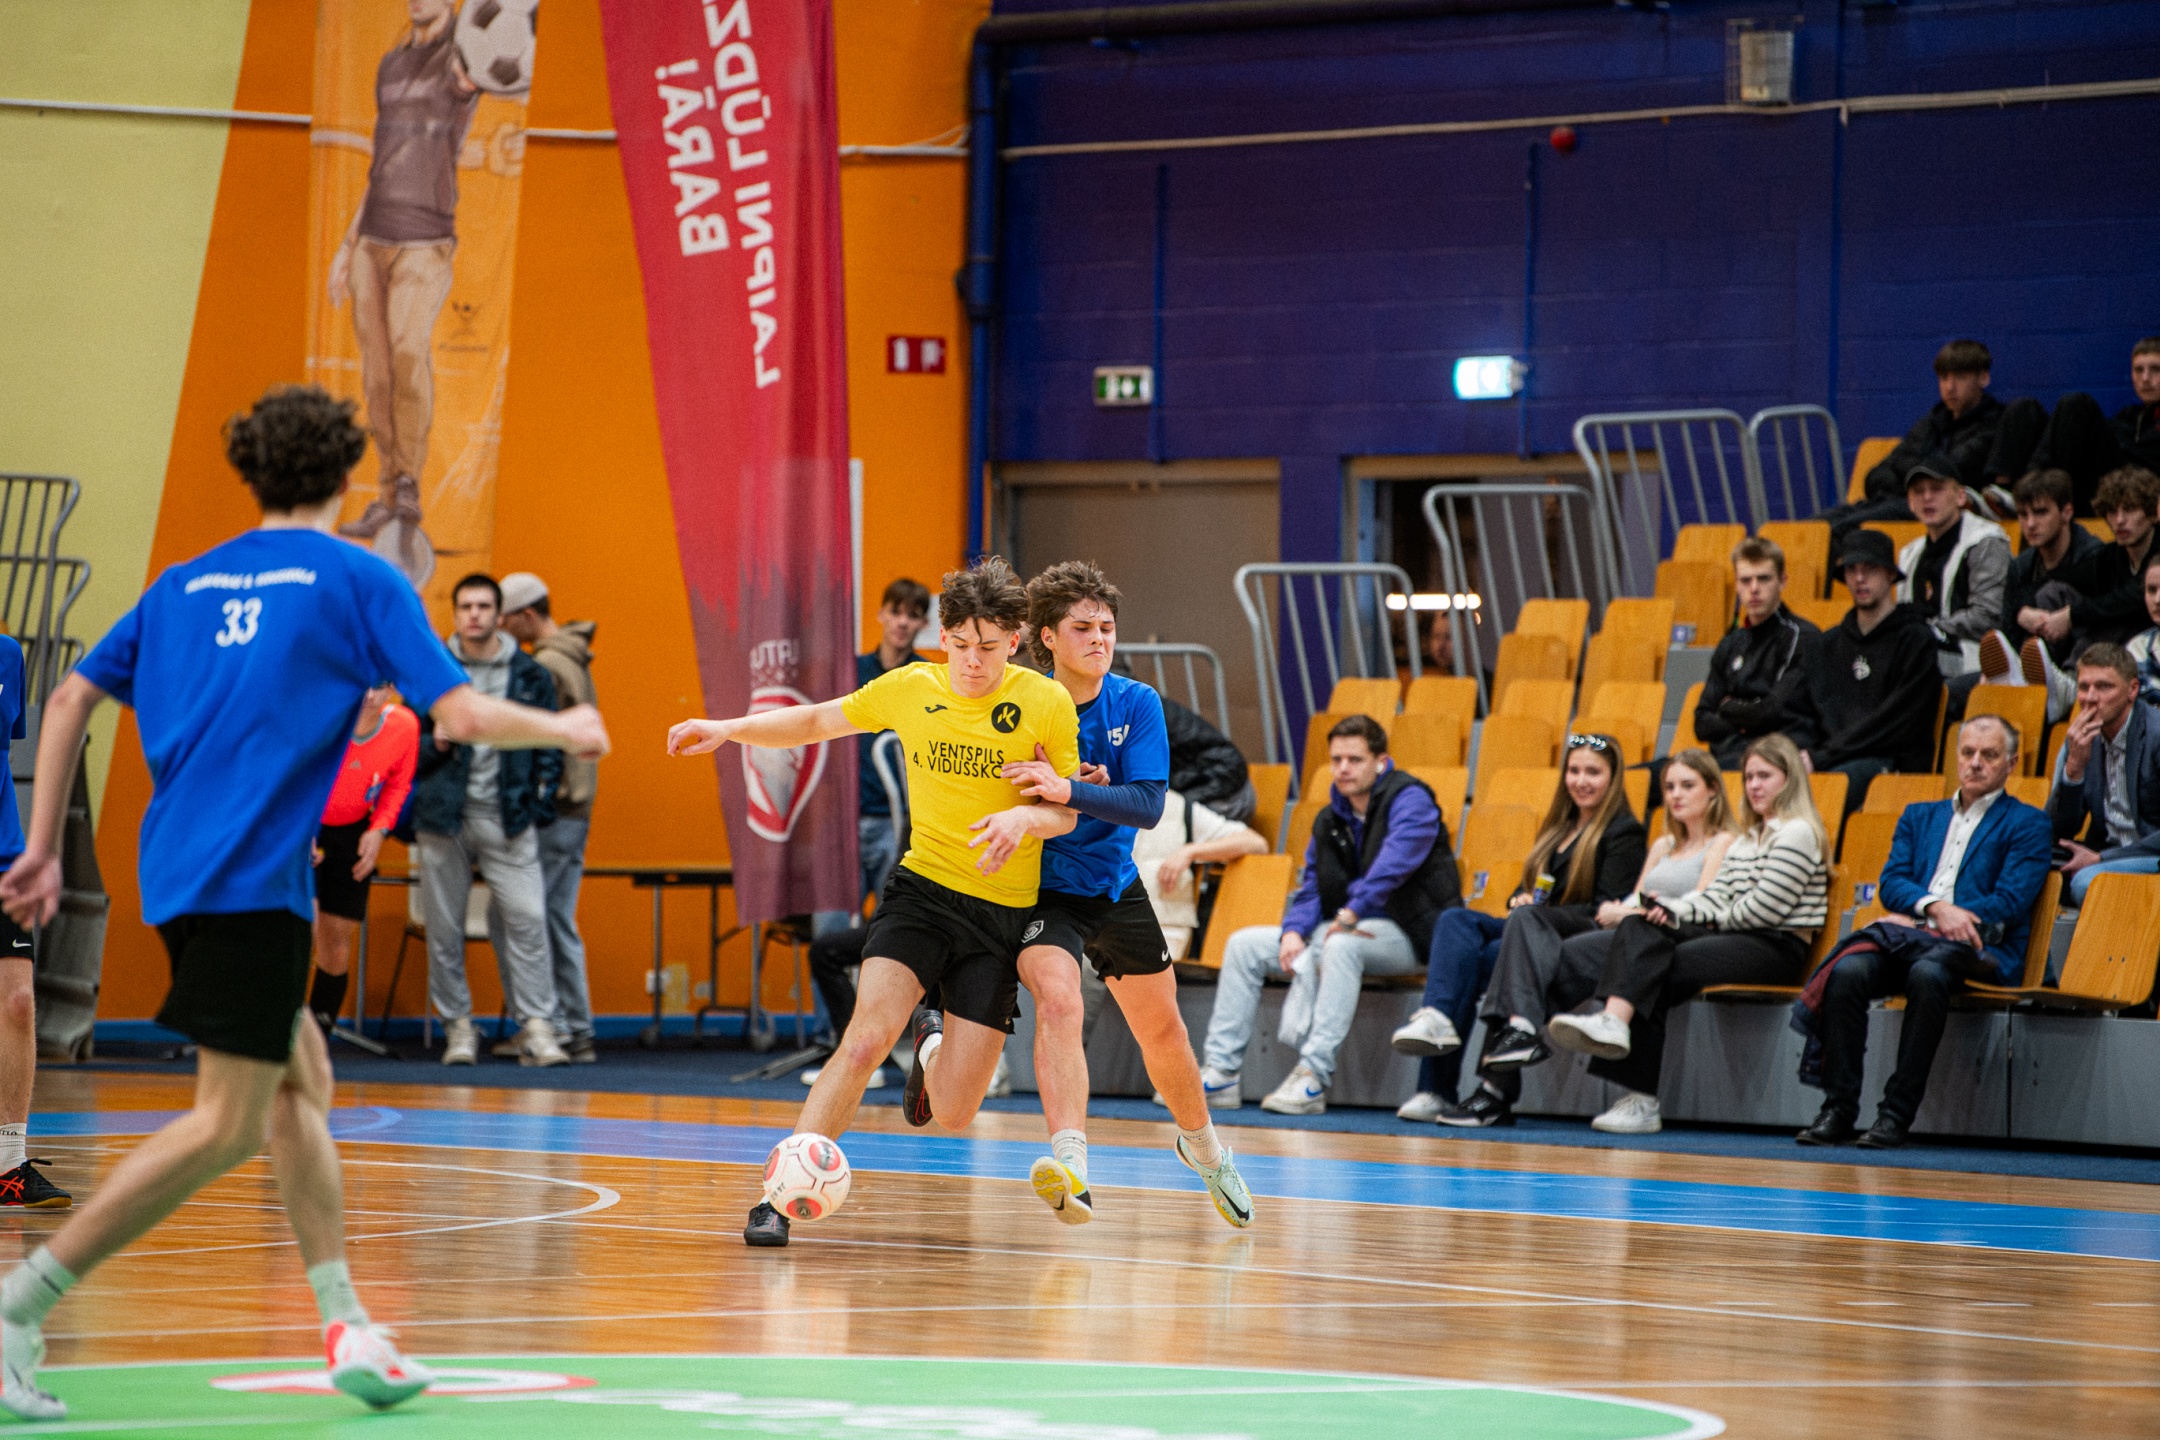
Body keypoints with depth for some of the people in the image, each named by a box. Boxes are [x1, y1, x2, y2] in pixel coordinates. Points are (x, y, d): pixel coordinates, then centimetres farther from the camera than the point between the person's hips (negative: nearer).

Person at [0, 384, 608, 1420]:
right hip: (249, 878, -8)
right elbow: (464, 716, -6)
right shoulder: (358, 578, 0)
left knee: (301, 1082, 18)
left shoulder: (185, 582, 16)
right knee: (229, 1124, -8)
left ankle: (346, 1328, 15)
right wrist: (565, 730, 12)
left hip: (178, 866, 8)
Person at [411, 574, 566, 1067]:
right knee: (444, 926, 2)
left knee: (527, 919, -9)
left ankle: (536, 1027, -7)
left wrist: (538, 803, 2)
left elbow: (550, 744, 11)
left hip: (508, 819, 0)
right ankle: (458, 1025, 13)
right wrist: (434, 745, -11)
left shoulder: (529, 675, 7)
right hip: (444, 818, 0)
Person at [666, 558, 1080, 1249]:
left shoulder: (1046, 704, -5)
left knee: (951, 1113, -4)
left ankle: (933, 1048, 35)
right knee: (866, 1038, -24)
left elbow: (1068, 810, 0)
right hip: (922, 888, 1)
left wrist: (1025, 816, -22)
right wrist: (727, 730, 3)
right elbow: (814, 722, 16)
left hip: (1002, 912, -1)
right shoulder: (908, 689, 1)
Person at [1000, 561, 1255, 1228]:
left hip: (1116, 887, 4)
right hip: (1042, 891, -3)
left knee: (1162, 1029, 17)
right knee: (1058, 1001, -31)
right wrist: (1049, 796, -23)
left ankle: (1201, 1144, 46)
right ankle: (1069, 1160, -47)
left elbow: (1148, 803, -18)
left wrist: (1069, 791, -34)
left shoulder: (1136, 704, -7)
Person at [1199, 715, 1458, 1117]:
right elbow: (1311, 889, 12)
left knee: (1341, 945, -39)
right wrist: (1293, 931, -8)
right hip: (1346, 929, 8)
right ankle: (1221, 1071, -5)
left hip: (1405, 933, -8)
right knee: (1244, 944, 1)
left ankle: (1313, 1075, -42)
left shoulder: (1409, 801, -10)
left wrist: (1351, 913, -32)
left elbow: (1393, 866, -26)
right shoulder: (1330, 820, 13)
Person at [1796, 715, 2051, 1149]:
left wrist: (1936, 920, -8)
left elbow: (2011, 902, -2)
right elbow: (1890, 884, 12)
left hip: (1975, 949, -4)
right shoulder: (1919, 817, 27)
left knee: (1927, 973, -39)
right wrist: (1935, 906, -10)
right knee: (1848, 971, -28)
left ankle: (1897, 1113, -35)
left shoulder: (2026, 824, 11)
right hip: (1908, 939, 4)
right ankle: (1838, 1109, -26)